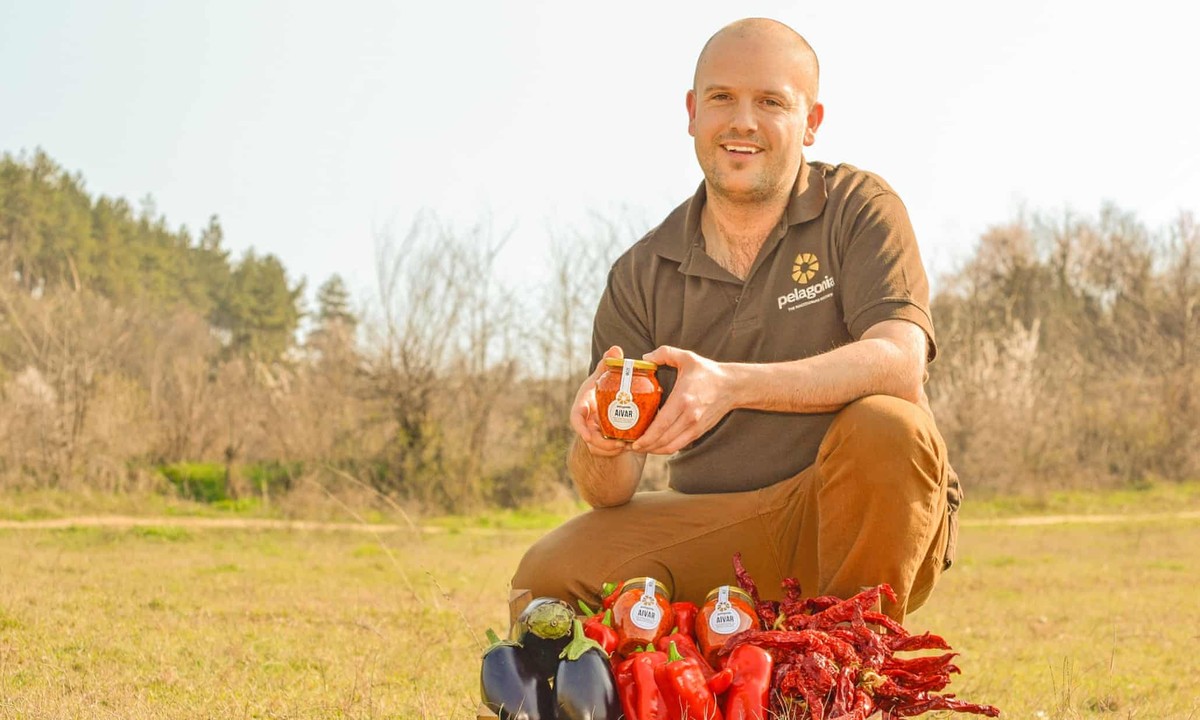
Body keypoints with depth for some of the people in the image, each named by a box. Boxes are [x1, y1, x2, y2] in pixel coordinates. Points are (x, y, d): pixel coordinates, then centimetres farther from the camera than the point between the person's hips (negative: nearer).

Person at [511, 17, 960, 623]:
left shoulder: (858, 209, -1)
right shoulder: (641, 276, 5)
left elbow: (899, 362, -21)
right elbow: (609, 492, 0)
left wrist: (733, 385, -35)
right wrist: (600, 443, -27)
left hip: (866, 521, -2)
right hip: (716, 539, 2)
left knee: (884, 426, -33)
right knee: (547, 577, -21)